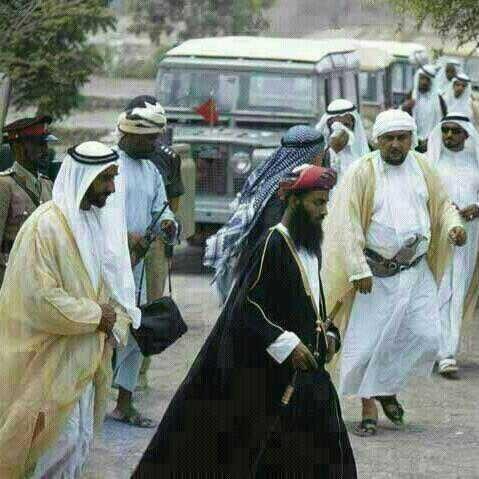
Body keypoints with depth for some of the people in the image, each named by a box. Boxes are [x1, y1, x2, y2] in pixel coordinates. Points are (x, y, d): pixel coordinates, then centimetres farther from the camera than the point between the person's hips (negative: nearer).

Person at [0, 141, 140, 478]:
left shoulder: (100, 219, 5)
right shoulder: (45, 226, -19)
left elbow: (114, 282, 14)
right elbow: (39, 296, -22)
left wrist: (115, 322, -4)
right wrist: (96, 316, -15)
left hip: (85, 355, 8)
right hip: (50, 356, -8)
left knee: (79, 439, 12)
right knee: (63, 440, -6)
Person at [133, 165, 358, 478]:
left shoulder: (310, 246, 11)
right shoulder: (273, 244, -16)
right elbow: (247, 305, -21)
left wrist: (328, 334, 6)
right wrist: (286, 343, -27)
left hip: (306, 368, 9)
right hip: (270, 371, -9)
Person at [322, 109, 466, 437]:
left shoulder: (422, 168, 6)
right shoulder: (362, 173, -9)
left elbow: (442, 203, 19)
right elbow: (347, 224, -12)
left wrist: (454, 226, -4)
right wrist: (358, 270, -19)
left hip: (416, 272, 4)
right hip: (375, 273, -4)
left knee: (425, 337, -3)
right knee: (367, 339, -2)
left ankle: (387, 388, 20)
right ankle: (368, 406, 14)